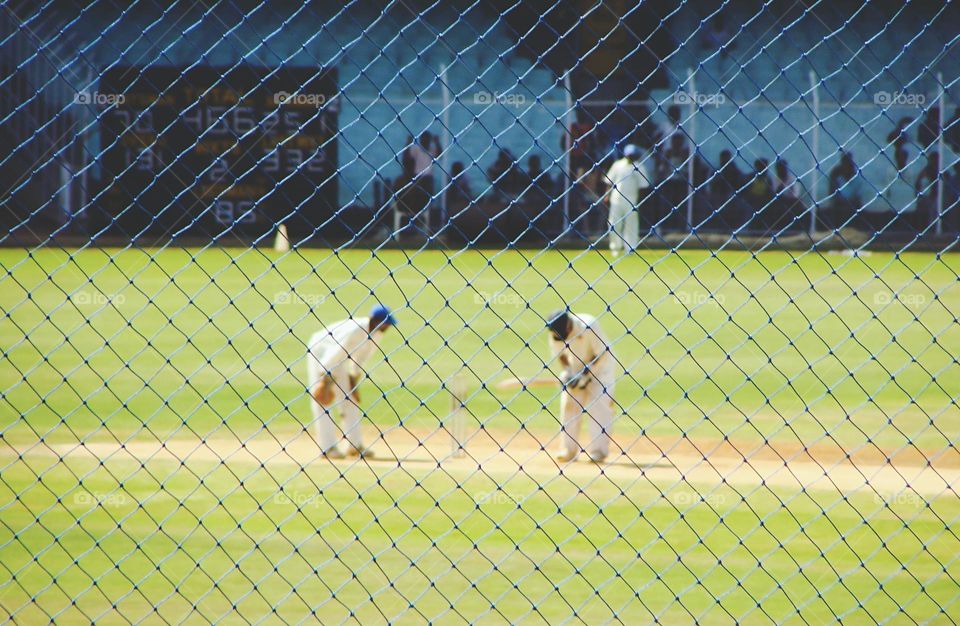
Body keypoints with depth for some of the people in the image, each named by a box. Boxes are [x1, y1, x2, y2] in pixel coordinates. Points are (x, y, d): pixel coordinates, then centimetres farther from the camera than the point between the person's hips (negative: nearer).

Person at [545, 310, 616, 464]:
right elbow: (560, 354, 2)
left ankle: (598, 450, -11)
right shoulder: (556, 332, -16)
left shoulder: (589, 326, -31)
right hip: (576, 367, 5)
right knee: (568, 404, -4)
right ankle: (568, 450, 3)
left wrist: (585, 375, -27)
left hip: (600, 366, -5)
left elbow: (603, 355, -24)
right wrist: (566, 371, -16)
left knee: (599, 405, -14)